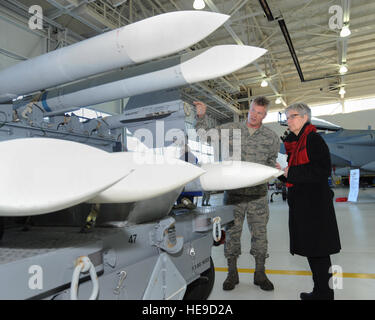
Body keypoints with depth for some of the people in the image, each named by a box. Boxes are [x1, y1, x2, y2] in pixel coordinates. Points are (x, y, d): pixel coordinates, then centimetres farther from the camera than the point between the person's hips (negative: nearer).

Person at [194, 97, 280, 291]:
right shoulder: (230, 129, 3)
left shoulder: (271, 137, 6)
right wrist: (201, 117, -5)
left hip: (258, 194, 1)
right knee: (232, 232, 8)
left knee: (259, 232, 9)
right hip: (234, 192, 0)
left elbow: (273, 164, 14)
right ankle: (232, 273, 25)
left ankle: (260, 273, 27)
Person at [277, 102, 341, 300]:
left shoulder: (313, 139, -10)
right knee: (311, 249, 15)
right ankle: (321, 291, 28)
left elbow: (322, 171, -20)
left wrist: (291, 172, -17)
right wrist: (281, 170, 2)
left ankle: (323, 293, 15)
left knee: (317, 250, 0)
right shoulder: (294, 142, 16)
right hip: (301, 202, 9)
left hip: (315, 204, -9)